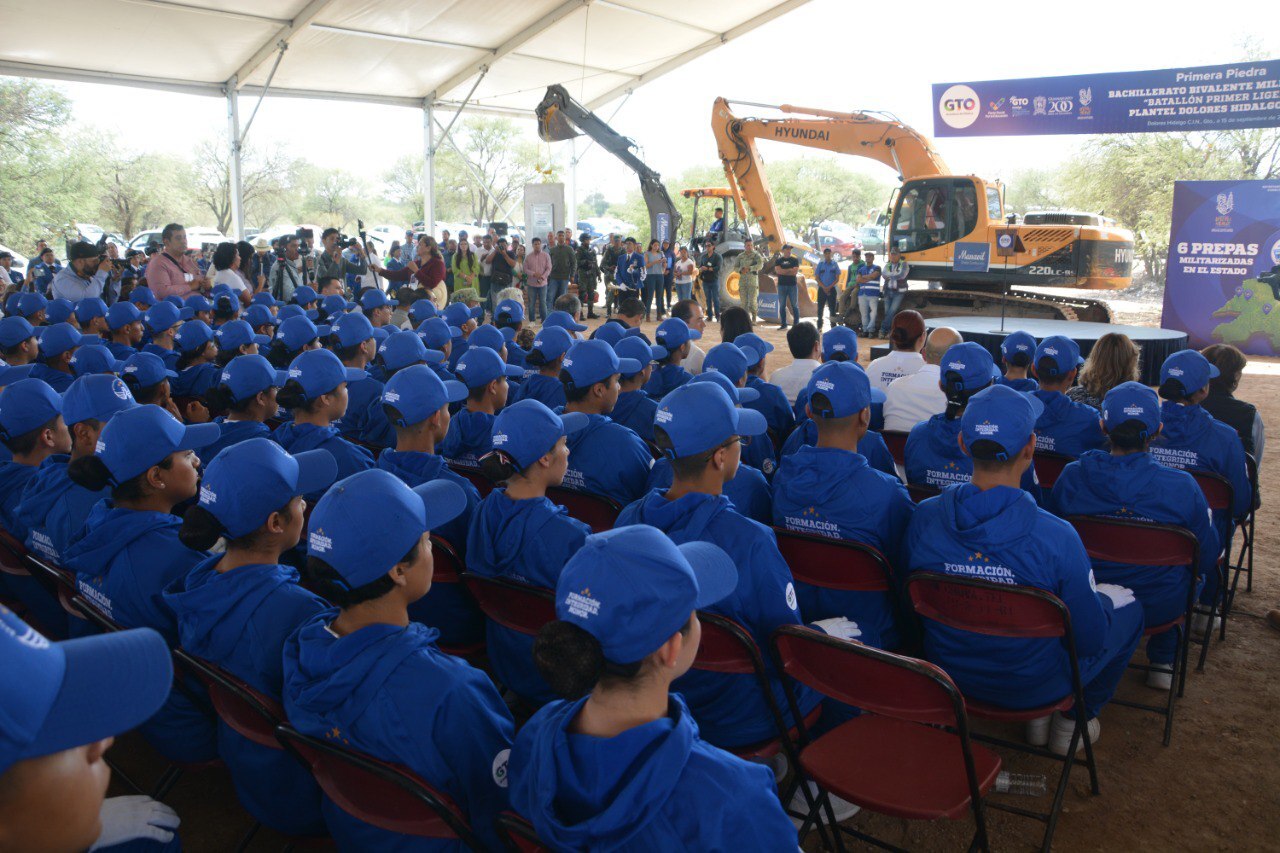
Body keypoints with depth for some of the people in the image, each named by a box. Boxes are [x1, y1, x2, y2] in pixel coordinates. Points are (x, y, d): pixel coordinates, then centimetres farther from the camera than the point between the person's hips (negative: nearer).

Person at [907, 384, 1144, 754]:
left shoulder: (924, 517, -19)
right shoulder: (1056, 537, -30)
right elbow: (1091, 640, -17)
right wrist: (1101, 600, 5)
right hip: (1033, 683, -4)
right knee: (1128, 605, 21)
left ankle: (1036, 720, 35)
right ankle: (1074, 720, 32)